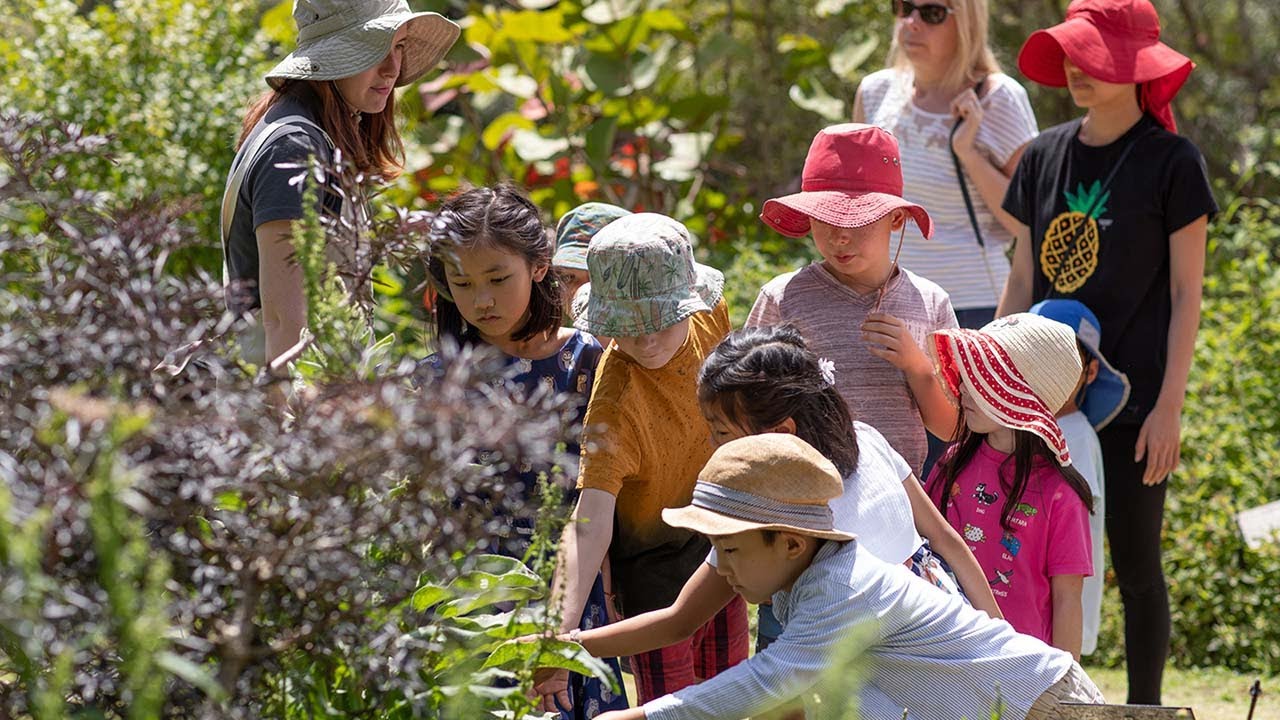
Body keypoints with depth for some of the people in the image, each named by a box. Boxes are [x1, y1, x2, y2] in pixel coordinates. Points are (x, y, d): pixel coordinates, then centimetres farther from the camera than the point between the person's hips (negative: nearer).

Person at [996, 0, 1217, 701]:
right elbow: (1021, 283, 13)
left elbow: (1186, 294, -5)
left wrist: (1169, 405, -10)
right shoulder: (1044, 156, 8)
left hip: (1132, 402, -4)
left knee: (1136, 568, 3)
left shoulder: (1172, 163, -5)